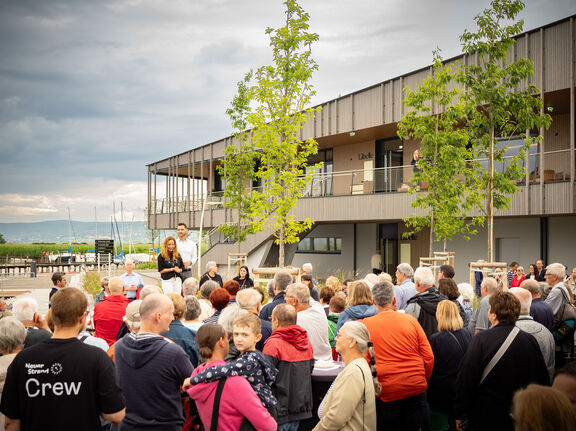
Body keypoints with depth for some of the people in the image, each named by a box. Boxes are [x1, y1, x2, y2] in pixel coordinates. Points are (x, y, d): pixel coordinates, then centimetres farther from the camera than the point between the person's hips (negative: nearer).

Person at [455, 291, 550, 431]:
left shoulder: (480, 339, -16)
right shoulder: (531, 341, -5)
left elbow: (465, 381, -14)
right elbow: (544, 382, 5)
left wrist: (460, 414, -4)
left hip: (485, 419, -3)